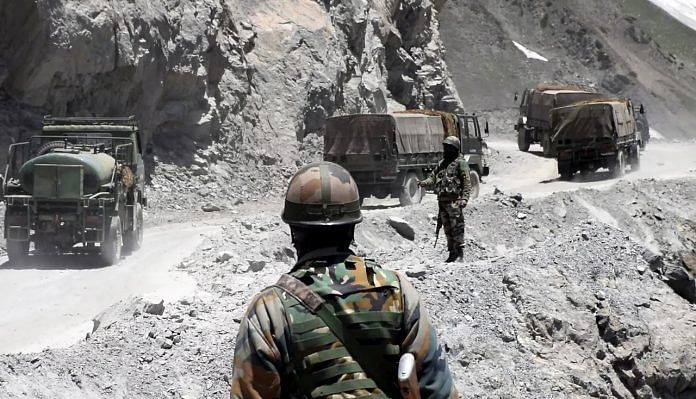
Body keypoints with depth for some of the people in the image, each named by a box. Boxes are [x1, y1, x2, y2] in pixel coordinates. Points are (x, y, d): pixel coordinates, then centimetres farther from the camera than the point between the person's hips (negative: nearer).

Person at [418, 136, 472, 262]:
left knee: (456, 226, -8)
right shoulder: (442, 163, 21)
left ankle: (459, 250, -5)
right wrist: (424, 183, -3)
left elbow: (467, 182, -9)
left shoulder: (460, 162, -2)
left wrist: (464, 198, -20)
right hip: (442, 200, 8)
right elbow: (433, 178, 19)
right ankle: (452, 252, 16)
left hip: (454, 201, -8)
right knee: (447, 228, 10)